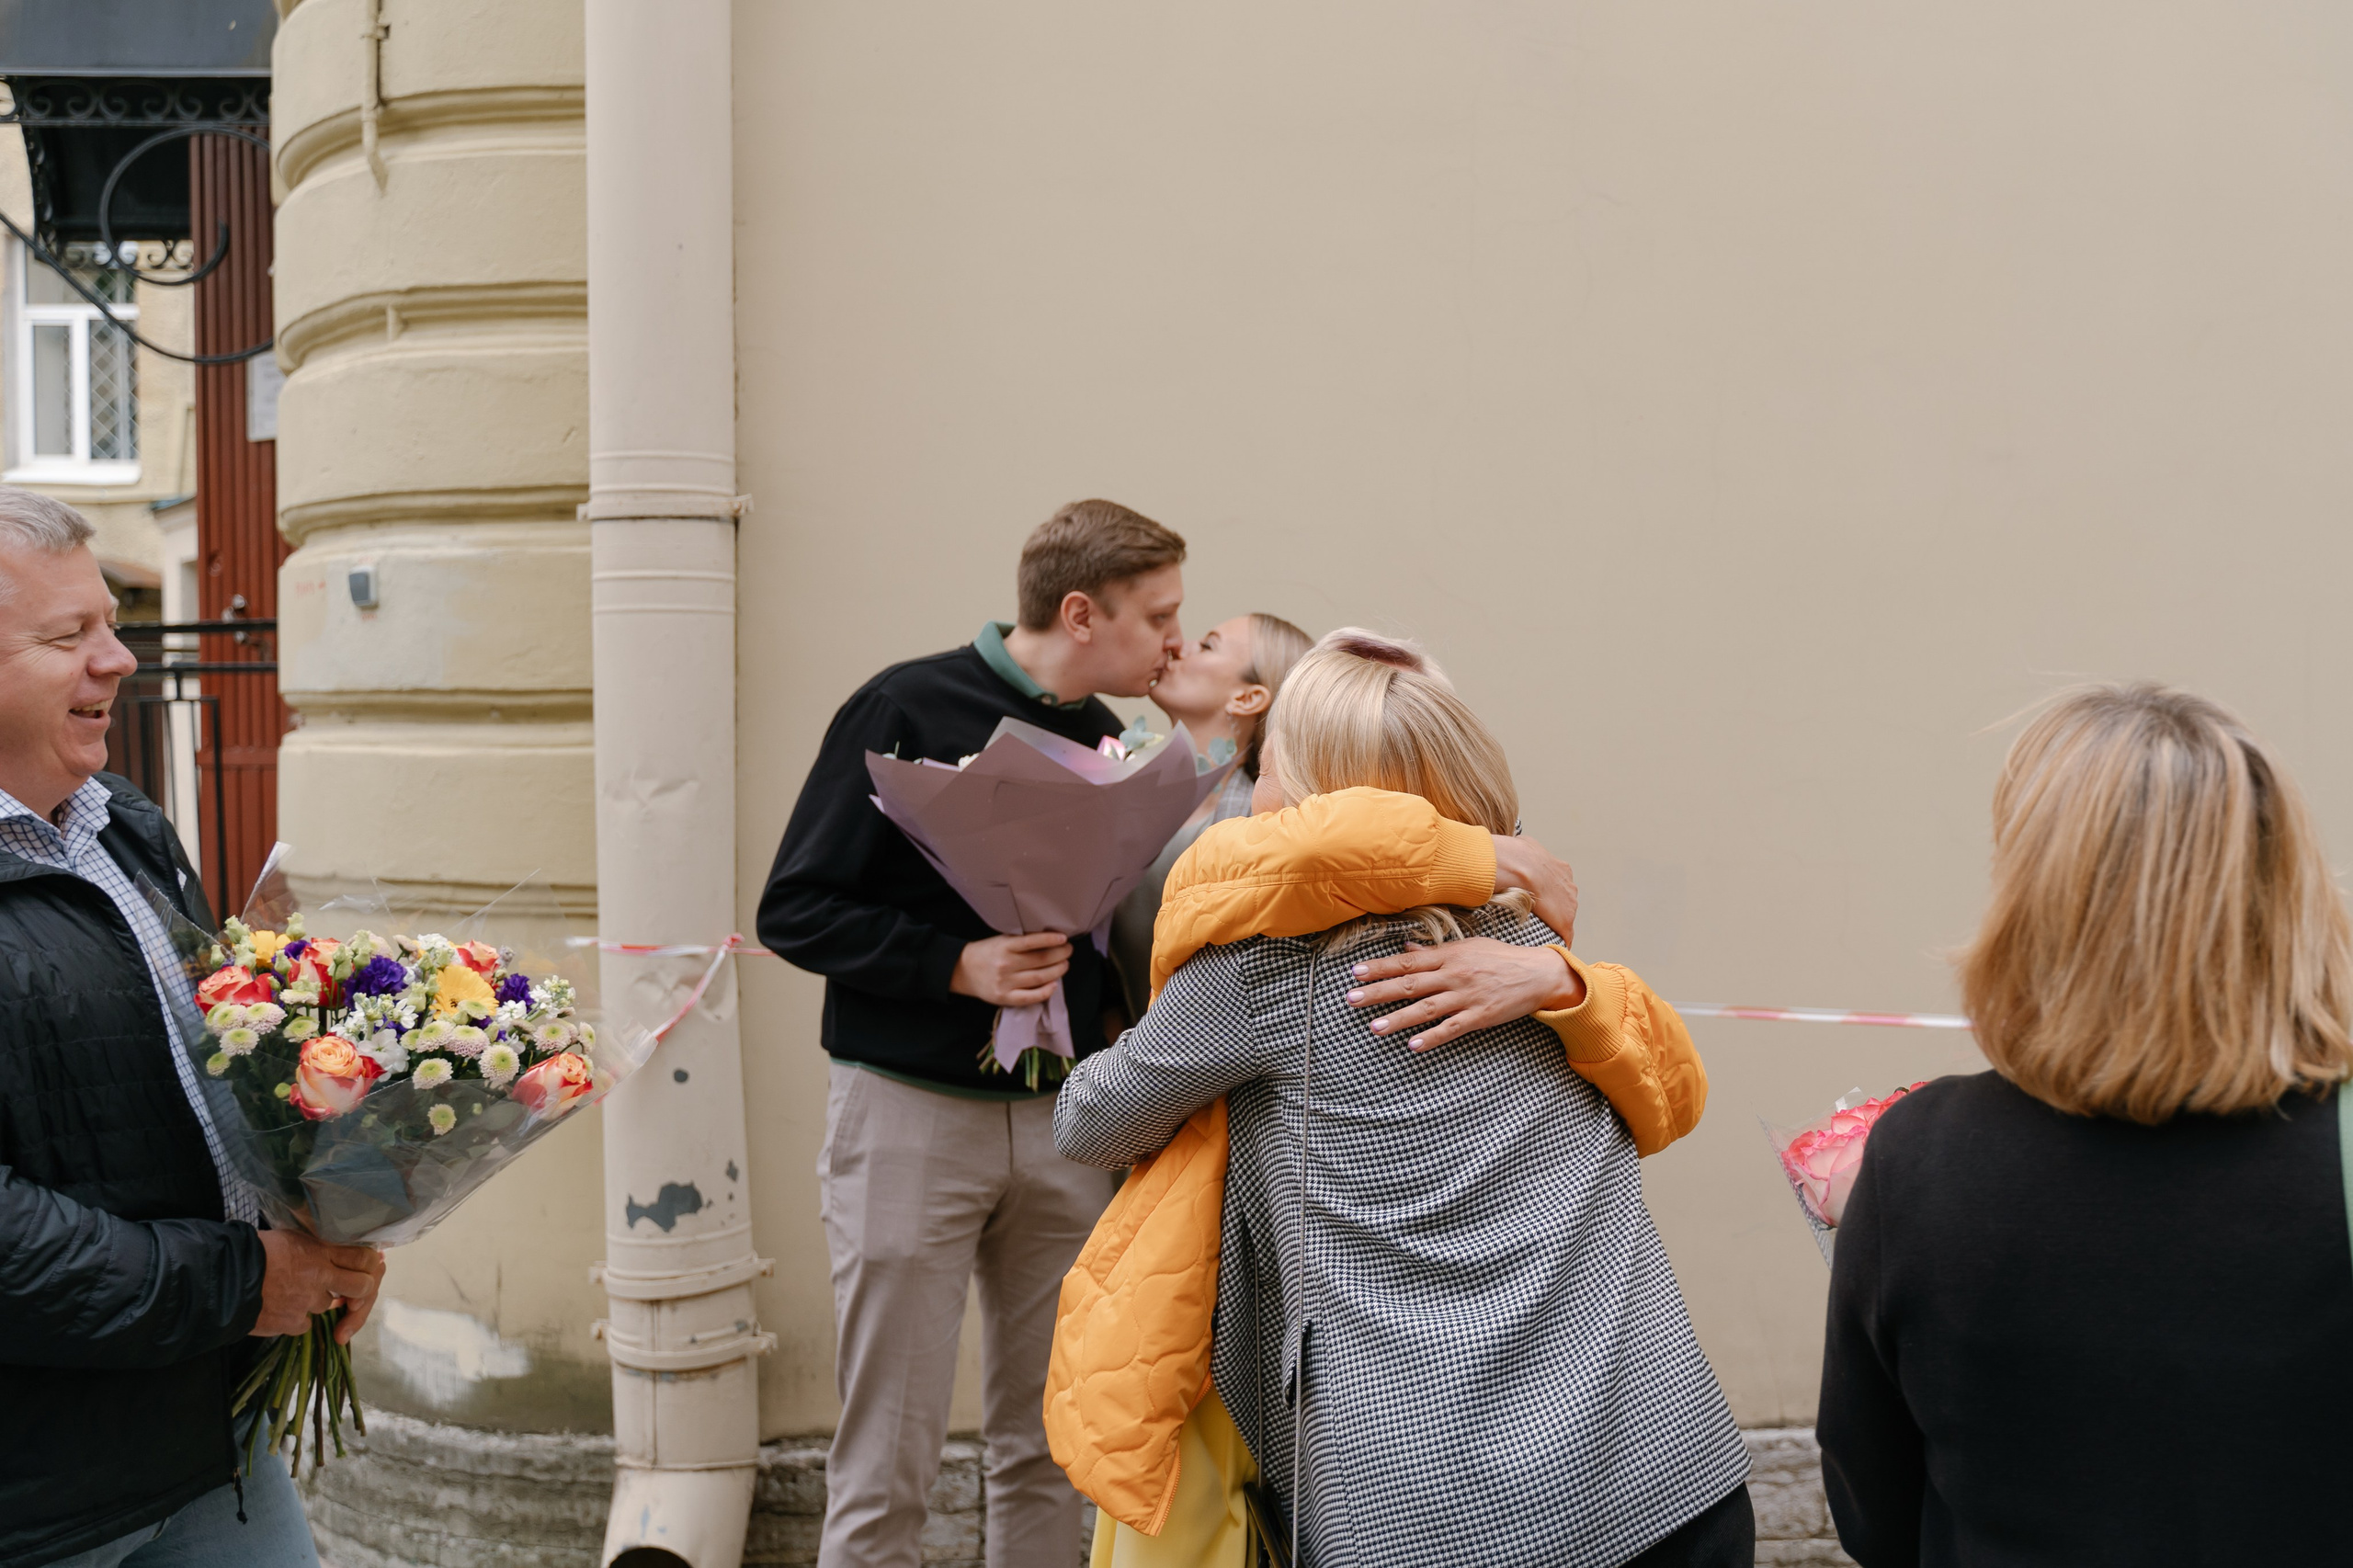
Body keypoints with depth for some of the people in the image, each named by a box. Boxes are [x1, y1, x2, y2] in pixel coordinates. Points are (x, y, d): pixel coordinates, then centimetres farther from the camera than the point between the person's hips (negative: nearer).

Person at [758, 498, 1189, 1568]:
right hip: (912, 1109, -5)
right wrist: (955, 963, -19)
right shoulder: (907, 709, -7)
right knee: (886, 1469, 2)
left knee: (1047, 1451, 11)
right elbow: (794, 911, -8)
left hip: (1058, 1121, 5)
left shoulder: (1103, 741, 9)